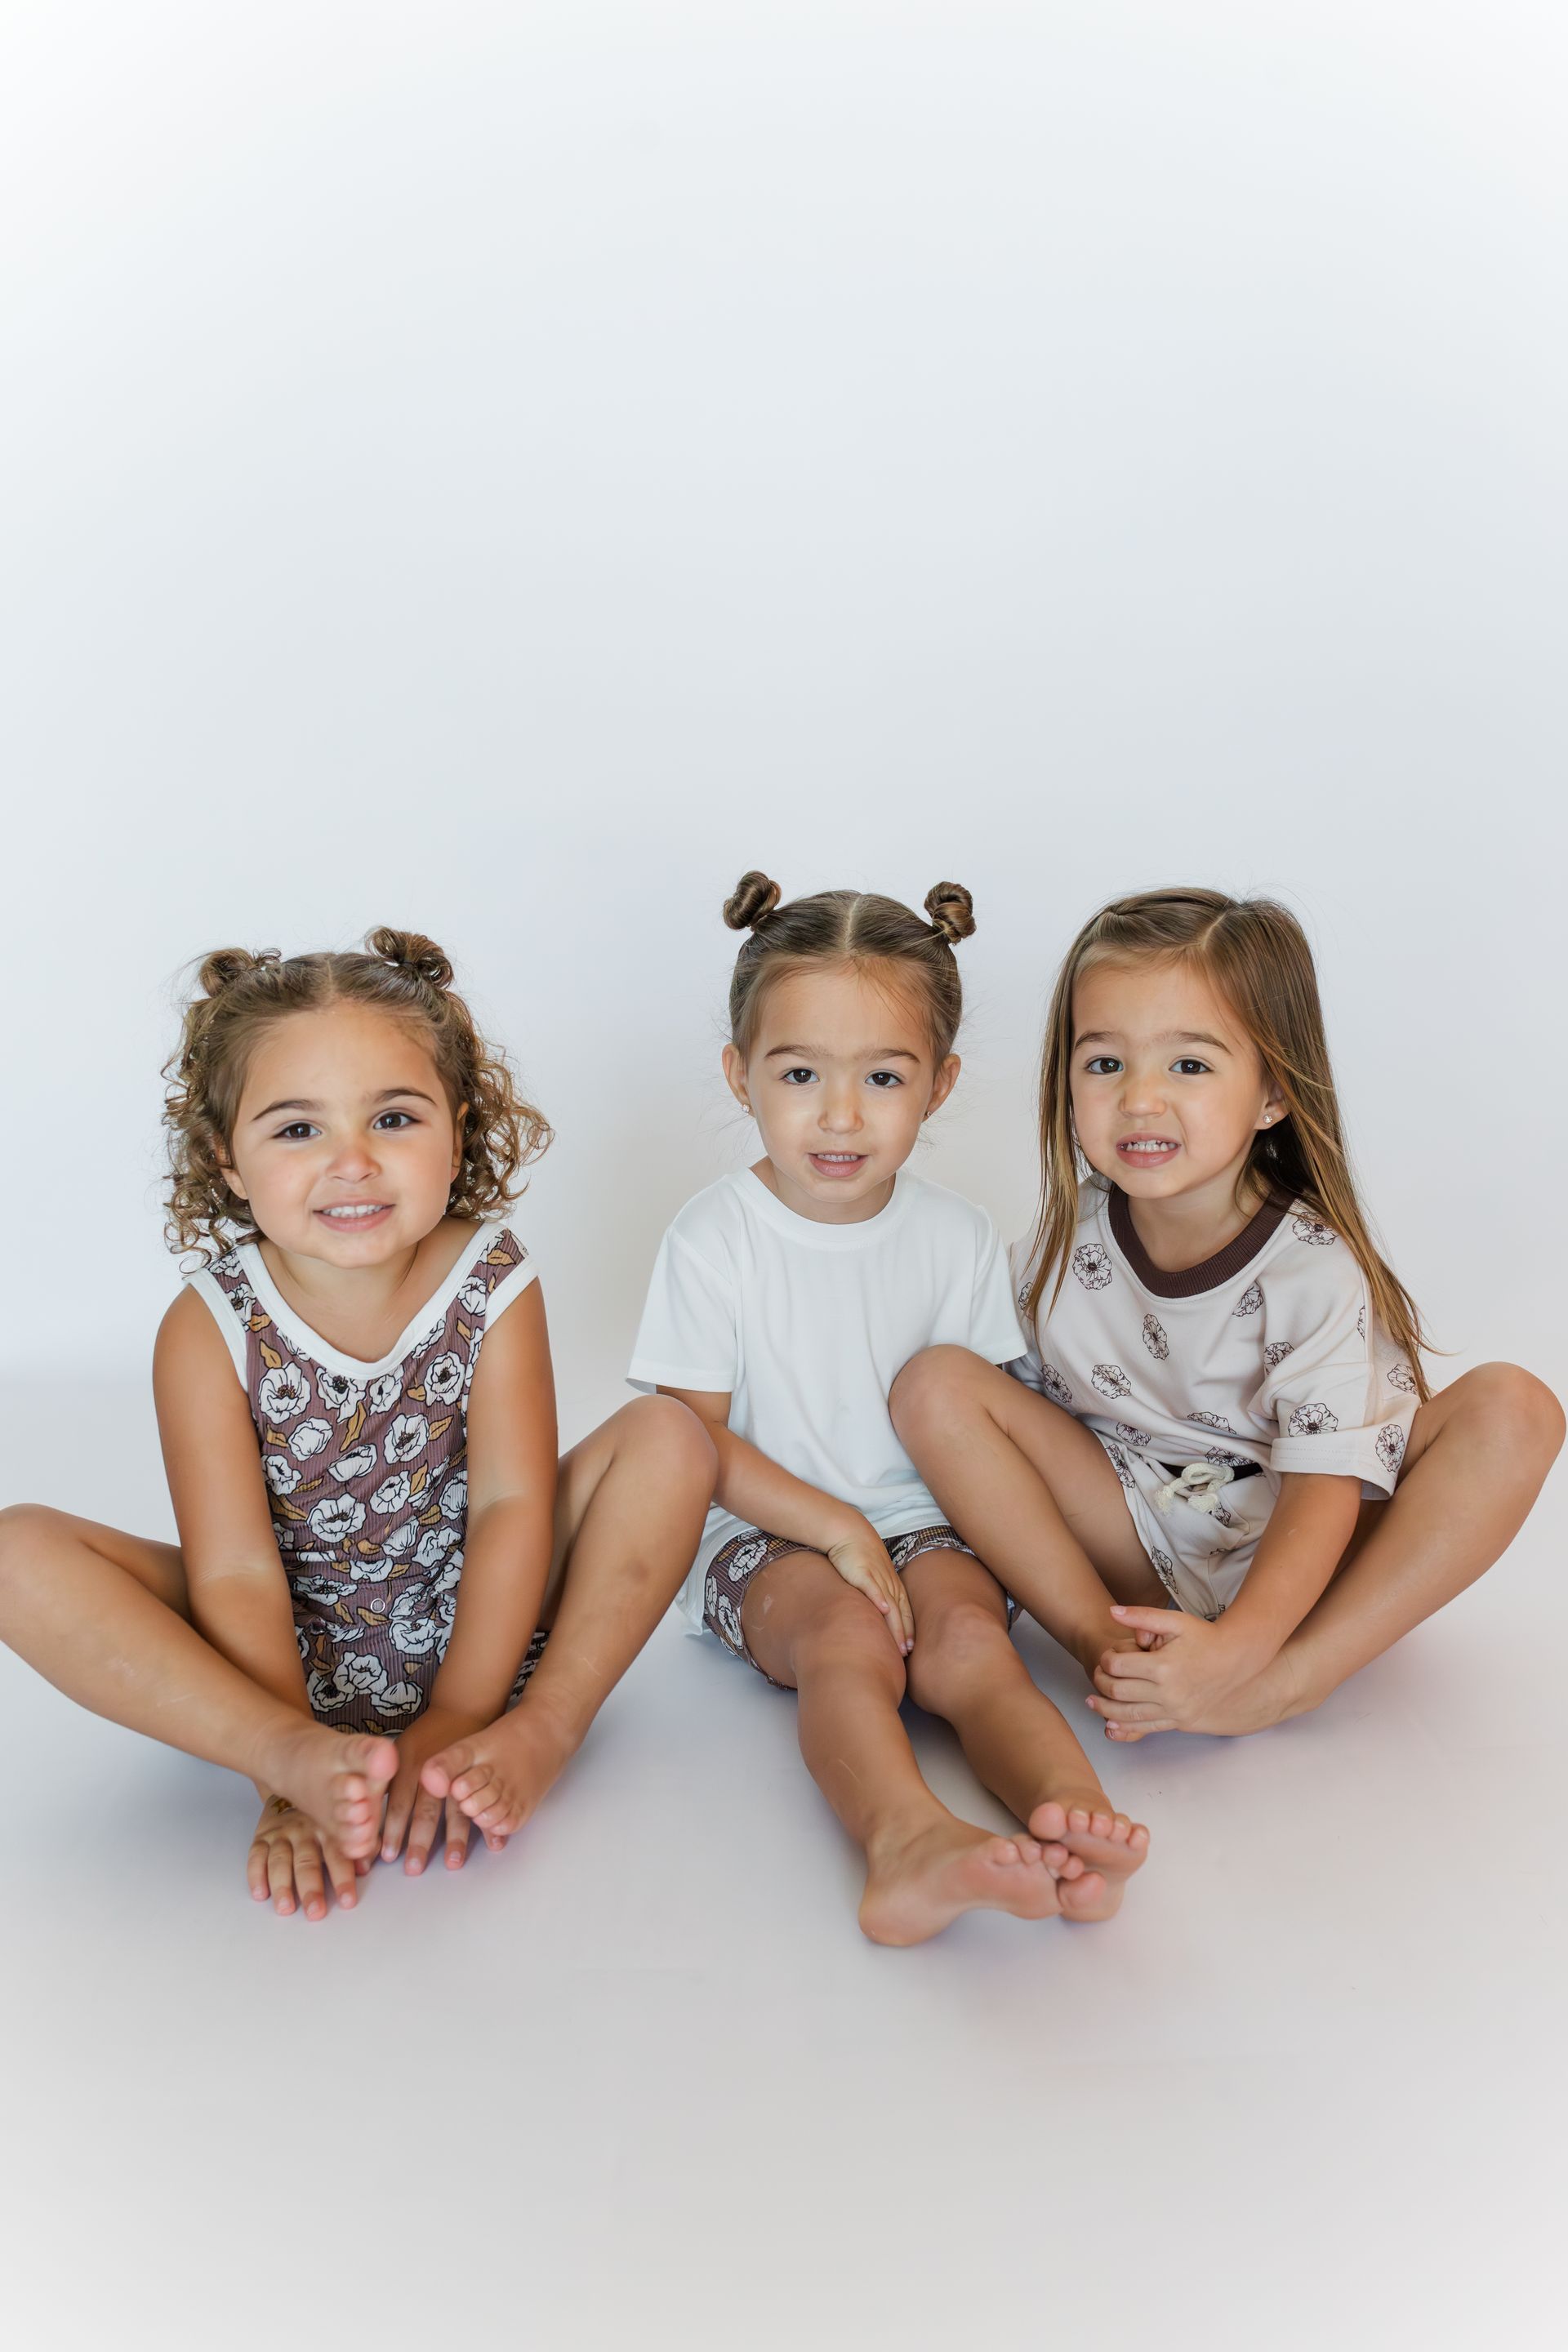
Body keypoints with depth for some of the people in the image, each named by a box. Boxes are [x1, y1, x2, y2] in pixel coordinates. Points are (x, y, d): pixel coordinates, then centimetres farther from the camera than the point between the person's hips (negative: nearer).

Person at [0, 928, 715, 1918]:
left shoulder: (493, 1281, -13)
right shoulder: (211, 1327, -15)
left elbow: (511, 1504, -19)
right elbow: (237, 1571, -21)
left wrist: (456, 1722, -29)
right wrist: (292, 1761, -32)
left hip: (473, 1624, 1)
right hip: (285, 1652, 0)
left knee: (670, 1434, -19)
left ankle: (544, 1730, -23)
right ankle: (300, 1754, -31)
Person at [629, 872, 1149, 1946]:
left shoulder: (959, 1236, 3)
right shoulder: (714, 1240, -6)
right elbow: (697, 1441, -6)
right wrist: (839, 1531, -15)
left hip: (923, 1523, 3)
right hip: (765, 1533, -3)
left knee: (967, 1636, -28)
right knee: (845, 1633, -32)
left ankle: (1075, 1818, -49)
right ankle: (908, 1842, -56)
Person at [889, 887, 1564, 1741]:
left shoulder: (1317, 1270, -17)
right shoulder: (1061, 1249, -7)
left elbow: (1325, 1484, -23)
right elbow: (1010, 1411, -2)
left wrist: (1238, 1645, -39)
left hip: (1287, 1564, -2)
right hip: (1136, 1540, 2)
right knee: (934, 1382, -17)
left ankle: (1290, 1682, -30)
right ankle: (1120, 1664, -21)